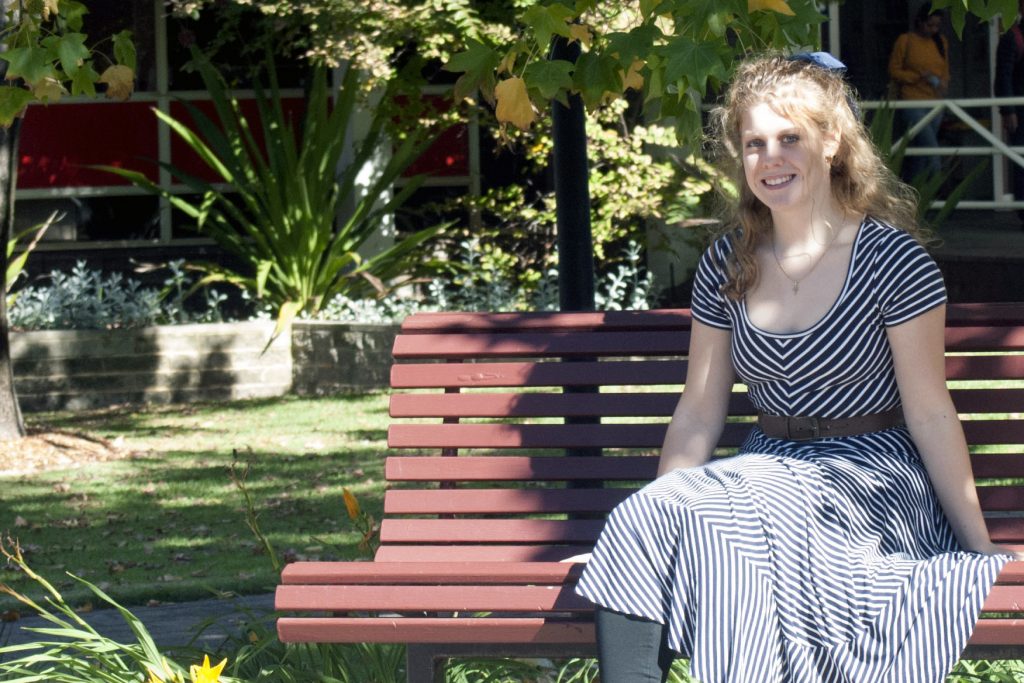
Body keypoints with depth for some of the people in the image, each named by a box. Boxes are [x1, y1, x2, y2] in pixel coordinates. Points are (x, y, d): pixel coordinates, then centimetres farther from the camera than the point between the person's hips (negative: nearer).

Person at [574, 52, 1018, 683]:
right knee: (643, 522, -24)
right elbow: (699, 411, 13)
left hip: (872, 480, -5)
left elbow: (931, 414, -5)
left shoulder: (891, 259, -6)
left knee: (733, 535, -33)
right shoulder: (728, 265, 9)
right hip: (768, 468, 5)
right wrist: (657, 514, 6)